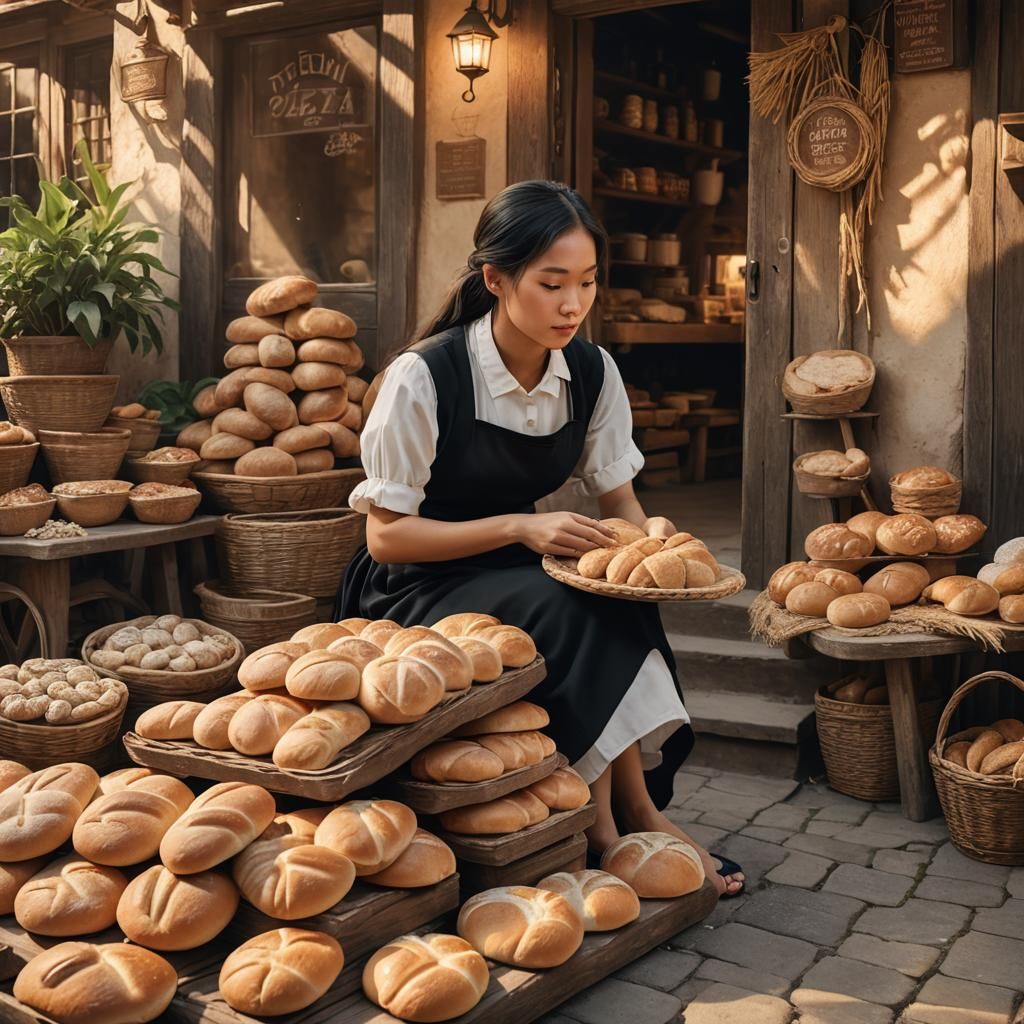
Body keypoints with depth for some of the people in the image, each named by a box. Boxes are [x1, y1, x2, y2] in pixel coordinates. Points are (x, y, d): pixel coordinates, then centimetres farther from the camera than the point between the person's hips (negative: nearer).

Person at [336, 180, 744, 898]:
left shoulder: (592, 372, -4)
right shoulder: (423, 378, -20)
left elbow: (617, 498, 4)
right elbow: (387, 536, -16)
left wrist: (648, 532, -21)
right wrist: (518, 528, -27)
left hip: (523, 575, 5)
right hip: (415, 592, -5)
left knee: (623, 598, -26)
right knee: (569, 606, -31)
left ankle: (611, 820, -18)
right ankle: (635, 812, -18)